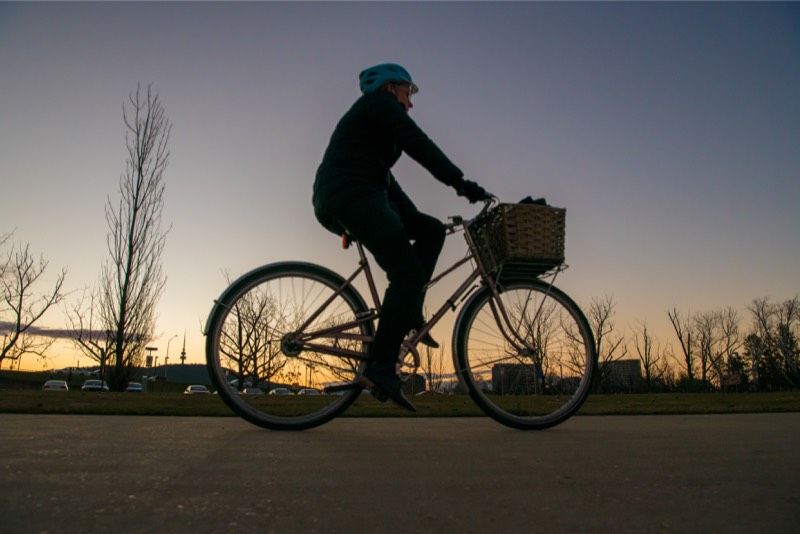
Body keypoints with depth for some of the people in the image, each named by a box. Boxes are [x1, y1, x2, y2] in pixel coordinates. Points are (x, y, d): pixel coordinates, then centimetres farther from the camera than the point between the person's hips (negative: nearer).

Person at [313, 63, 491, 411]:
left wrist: (416, 219, 25)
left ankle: (409, 315, 3)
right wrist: (461, 183, -12)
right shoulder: (380, 102, 5)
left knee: (432, 230, 10)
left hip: (337, 201, 10)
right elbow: (418, 144, -10)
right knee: (409, 274, -17)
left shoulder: (372, 118, 33)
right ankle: (380, 367, -22)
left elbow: (385, 180, 30)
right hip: (351, 196, -10)